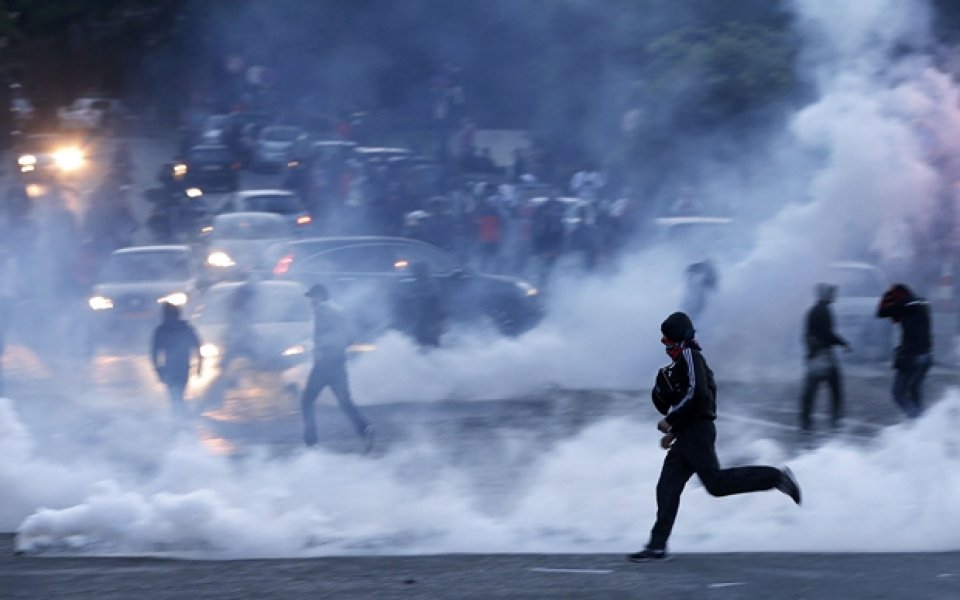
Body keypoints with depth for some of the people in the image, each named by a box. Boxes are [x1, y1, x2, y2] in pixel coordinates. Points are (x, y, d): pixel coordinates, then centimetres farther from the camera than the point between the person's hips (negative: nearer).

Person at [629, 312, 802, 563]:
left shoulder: (689, 356, -8)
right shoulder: (681, 361, 22)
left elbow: (696, 394, -21)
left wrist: (671, 420, -15)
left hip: (697, 432, -10)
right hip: (687, 436, 10)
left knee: (716, 483, -14)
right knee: (667, 488, 4)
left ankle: (775, 477, -7)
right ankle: (657, 546, 1)